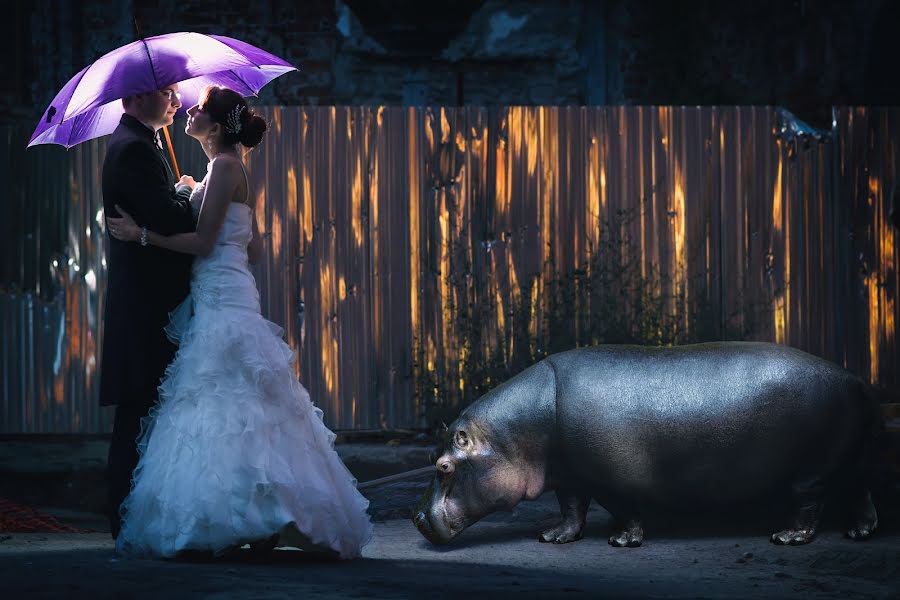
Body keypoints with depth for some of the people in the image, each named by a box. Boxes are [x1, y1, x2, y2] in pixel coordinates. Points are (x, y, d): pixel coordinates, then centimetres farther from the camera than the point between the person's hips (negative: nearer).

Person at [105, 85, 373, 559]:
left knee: (218, 411, -11)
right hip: (230, 295, 10)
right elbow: (254, 248, 21)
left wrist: (143, 234, -13)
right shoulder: (231, 169, 17)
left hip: (222, 304, -10)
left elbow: (203, 242, -17)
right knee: (238, 416, 8)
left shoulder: (224, 167, -11)